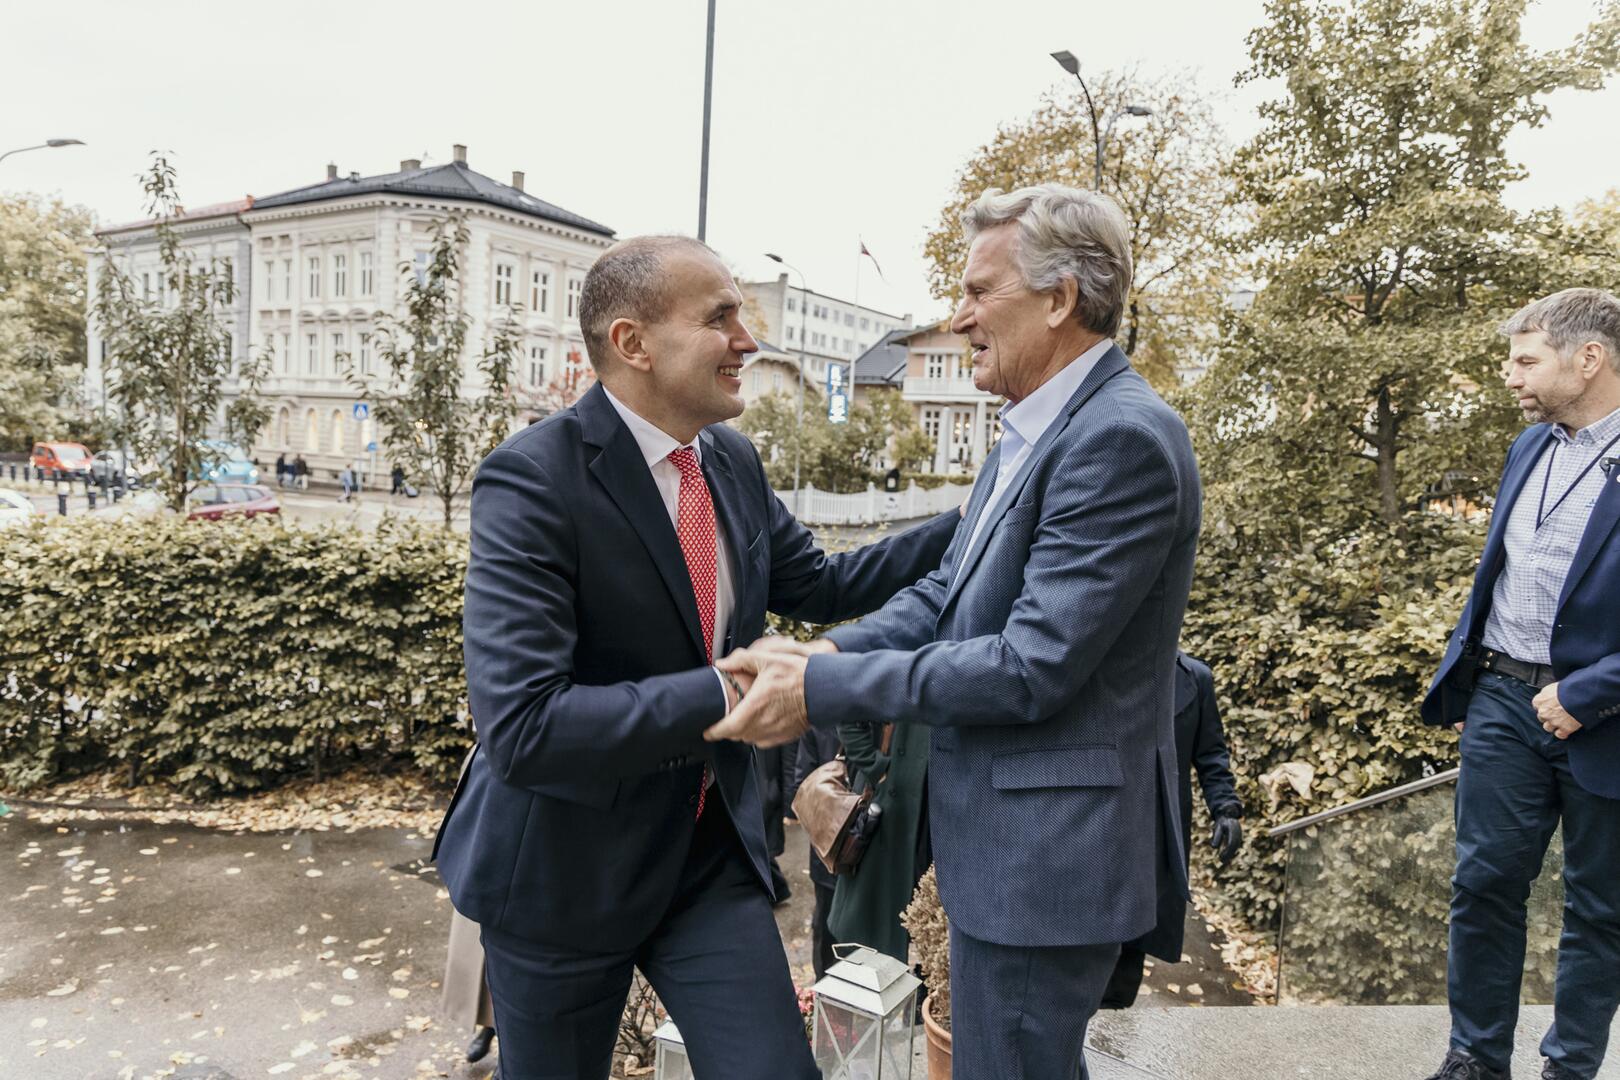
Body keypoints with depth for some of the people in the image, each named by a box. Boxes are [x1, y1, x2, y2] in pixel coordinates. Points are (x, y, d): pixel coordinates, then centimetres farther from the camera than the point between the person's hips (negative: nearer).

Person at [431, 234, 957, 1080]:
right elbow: (521, 730, -30)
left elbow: (819, 586, 11)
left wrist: (976, 522, 5)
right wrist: (721, 695, -28)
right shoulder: (532, 479, -23)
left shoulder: (733, 461, -1)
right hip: (565, 868, -4)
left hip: (713, 849, 5)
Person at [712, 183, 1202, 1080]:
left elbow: (1030, 667, -25)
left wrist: (822, 688, -21)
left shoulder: (1124, 437, -22)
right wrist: (826, 651, -8)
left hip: (1045, 850, -9)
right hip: (1011, 834, 9)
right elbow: (946, 593, 9)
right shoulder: (1033, 429, 9)